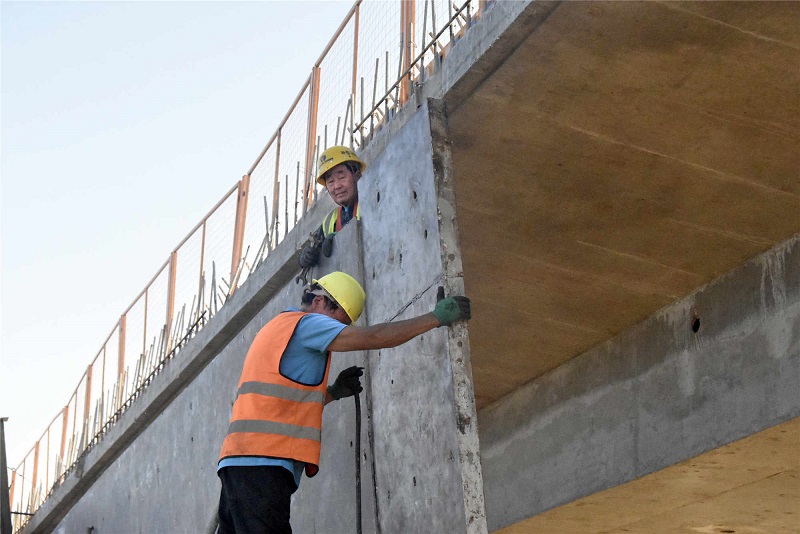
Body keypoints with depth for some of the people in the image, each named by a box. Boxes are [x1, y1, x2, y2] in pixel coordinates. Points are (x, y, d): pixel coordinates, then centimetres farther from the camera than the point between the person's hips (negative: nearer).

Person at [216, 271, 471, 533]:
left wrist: (332, 393, 23)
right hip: (262, 462, -10)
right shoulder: (303, 322, -1)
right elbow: (372, 337, -11)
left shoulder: (276, 328, 29)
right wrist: (437, 317, -6)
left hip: (239, 461, 10)